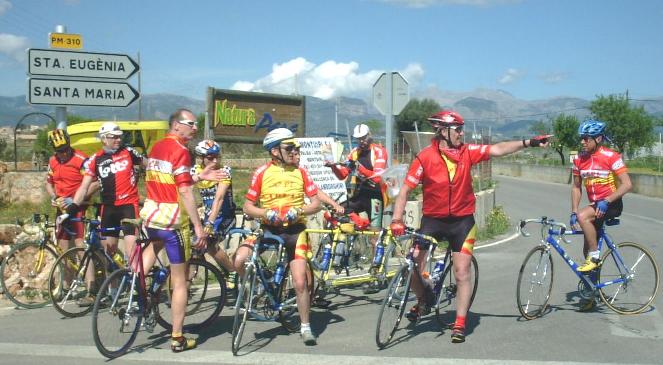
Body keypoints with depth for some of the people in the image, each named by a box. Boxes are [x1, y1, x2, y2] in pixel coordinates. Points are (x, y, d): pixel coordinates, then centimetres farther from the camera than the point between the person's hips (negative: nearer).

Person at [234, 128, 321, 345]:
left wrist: (297, 210, -18)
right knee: (239, 260, -22)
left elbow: (316, 204, 1)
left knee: (300, 283, -5)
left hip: (294, 230, 0)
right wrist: (267, 213, -17)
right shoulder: (262, 172, -1)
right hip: (269, 228, 0)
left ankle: (306, 327, 14)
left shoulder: (300, 172, 2)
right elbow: (248, 207, 1)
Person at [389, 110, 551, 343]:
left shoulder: (468, 152, -4)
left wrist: (528, 143, -19)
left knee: (462, 273, -1)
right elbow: (405, 190, -12)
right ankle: (424, 300, 25)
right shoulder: (425, 157, -13)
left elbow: (498, 149, -8)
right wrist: (397, 219, -21)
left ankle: (459, 324, 9)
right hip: (432, 219, -1)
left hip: (462, 221, 1)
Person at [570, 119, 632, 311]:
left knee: (583, 217, -33)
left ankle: (594, 257, -16)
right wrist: (573, 212, 0)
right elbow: (576, 187, 9)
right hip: (595, 205, 6)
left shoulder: (611, 157, -15)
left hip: (611, 204, -6)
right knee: (587, 249, 5)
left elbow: (626, 184, -18)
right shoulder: (579, 159, 1)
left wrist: (606, 201, -28)